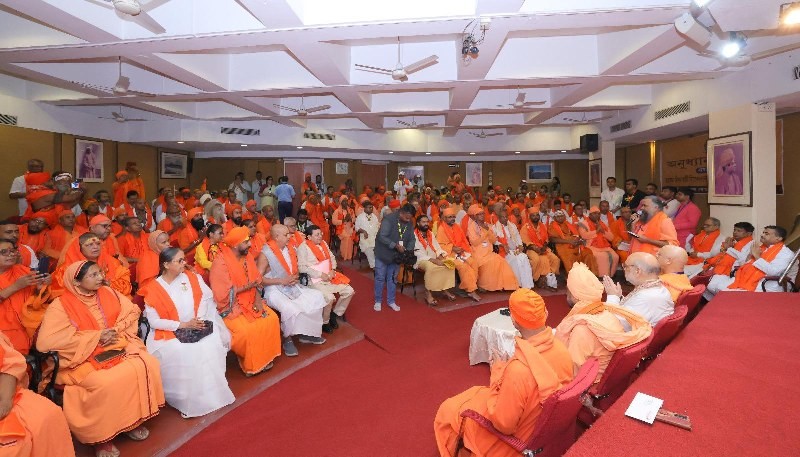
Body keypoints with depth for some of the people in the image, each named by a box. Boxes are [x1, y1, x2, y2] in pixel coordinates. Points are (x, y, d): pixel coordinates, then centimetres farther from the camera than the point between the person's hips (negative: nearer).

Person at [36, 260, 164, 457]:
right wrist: (96, 336, -19)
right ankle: (100, 437, -9)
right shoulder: (60, 306, -9)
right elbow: (45, 341, -19)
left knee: (146, 365, -20)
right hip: (83, 359, -5)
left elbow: (132, 312, 11)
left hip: (116, 348, 5)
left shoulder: (108, 293, 6)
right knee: (107, 383, -32)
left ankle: (135, 419, -1)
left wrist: (116, 330, -10)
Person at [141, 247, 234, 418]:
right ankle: (188, 400, -13)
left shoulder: (192, 277, 4)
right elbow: (154, 321, -9)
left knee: (212, 345, -24)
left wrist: (200, 319, -14)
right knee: (182, 354, -31)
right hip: (169, 333, -3)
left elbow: (207, 297, 2)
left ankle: (212, 393, -8)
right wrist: (183, 325, -16)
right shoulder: (153, 289, -7)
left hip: (197, 327, 3)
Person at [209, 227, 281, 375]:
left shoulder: (247, 256, 2)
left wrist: (257, 298, -11)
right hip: (230, 306, -7)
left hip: (249, 301, 7)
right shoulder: (220, 263, -20)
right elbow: (223, 294, -22)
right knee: (247, 330, -27)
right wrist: (248, 287, -18)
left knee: (272, 319, -11)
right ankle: (250, 365, -1)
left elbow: (255, 281, 5)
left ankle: (264, 357, 6)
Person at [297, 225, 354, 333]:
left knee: (349, 291, -4)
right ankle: (324, 322, -3)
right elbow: (302, 267, -15)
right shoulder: (303, 247, -9)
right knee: (330, 298, -29)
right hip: (316, 280, -7)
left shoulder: (323, 243, 12)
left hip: (330, 277, 7)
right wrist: (320, 274, -17)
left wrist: (332, 270, -3)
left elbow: (332, 258, 17)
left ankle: (336, 313, 15)